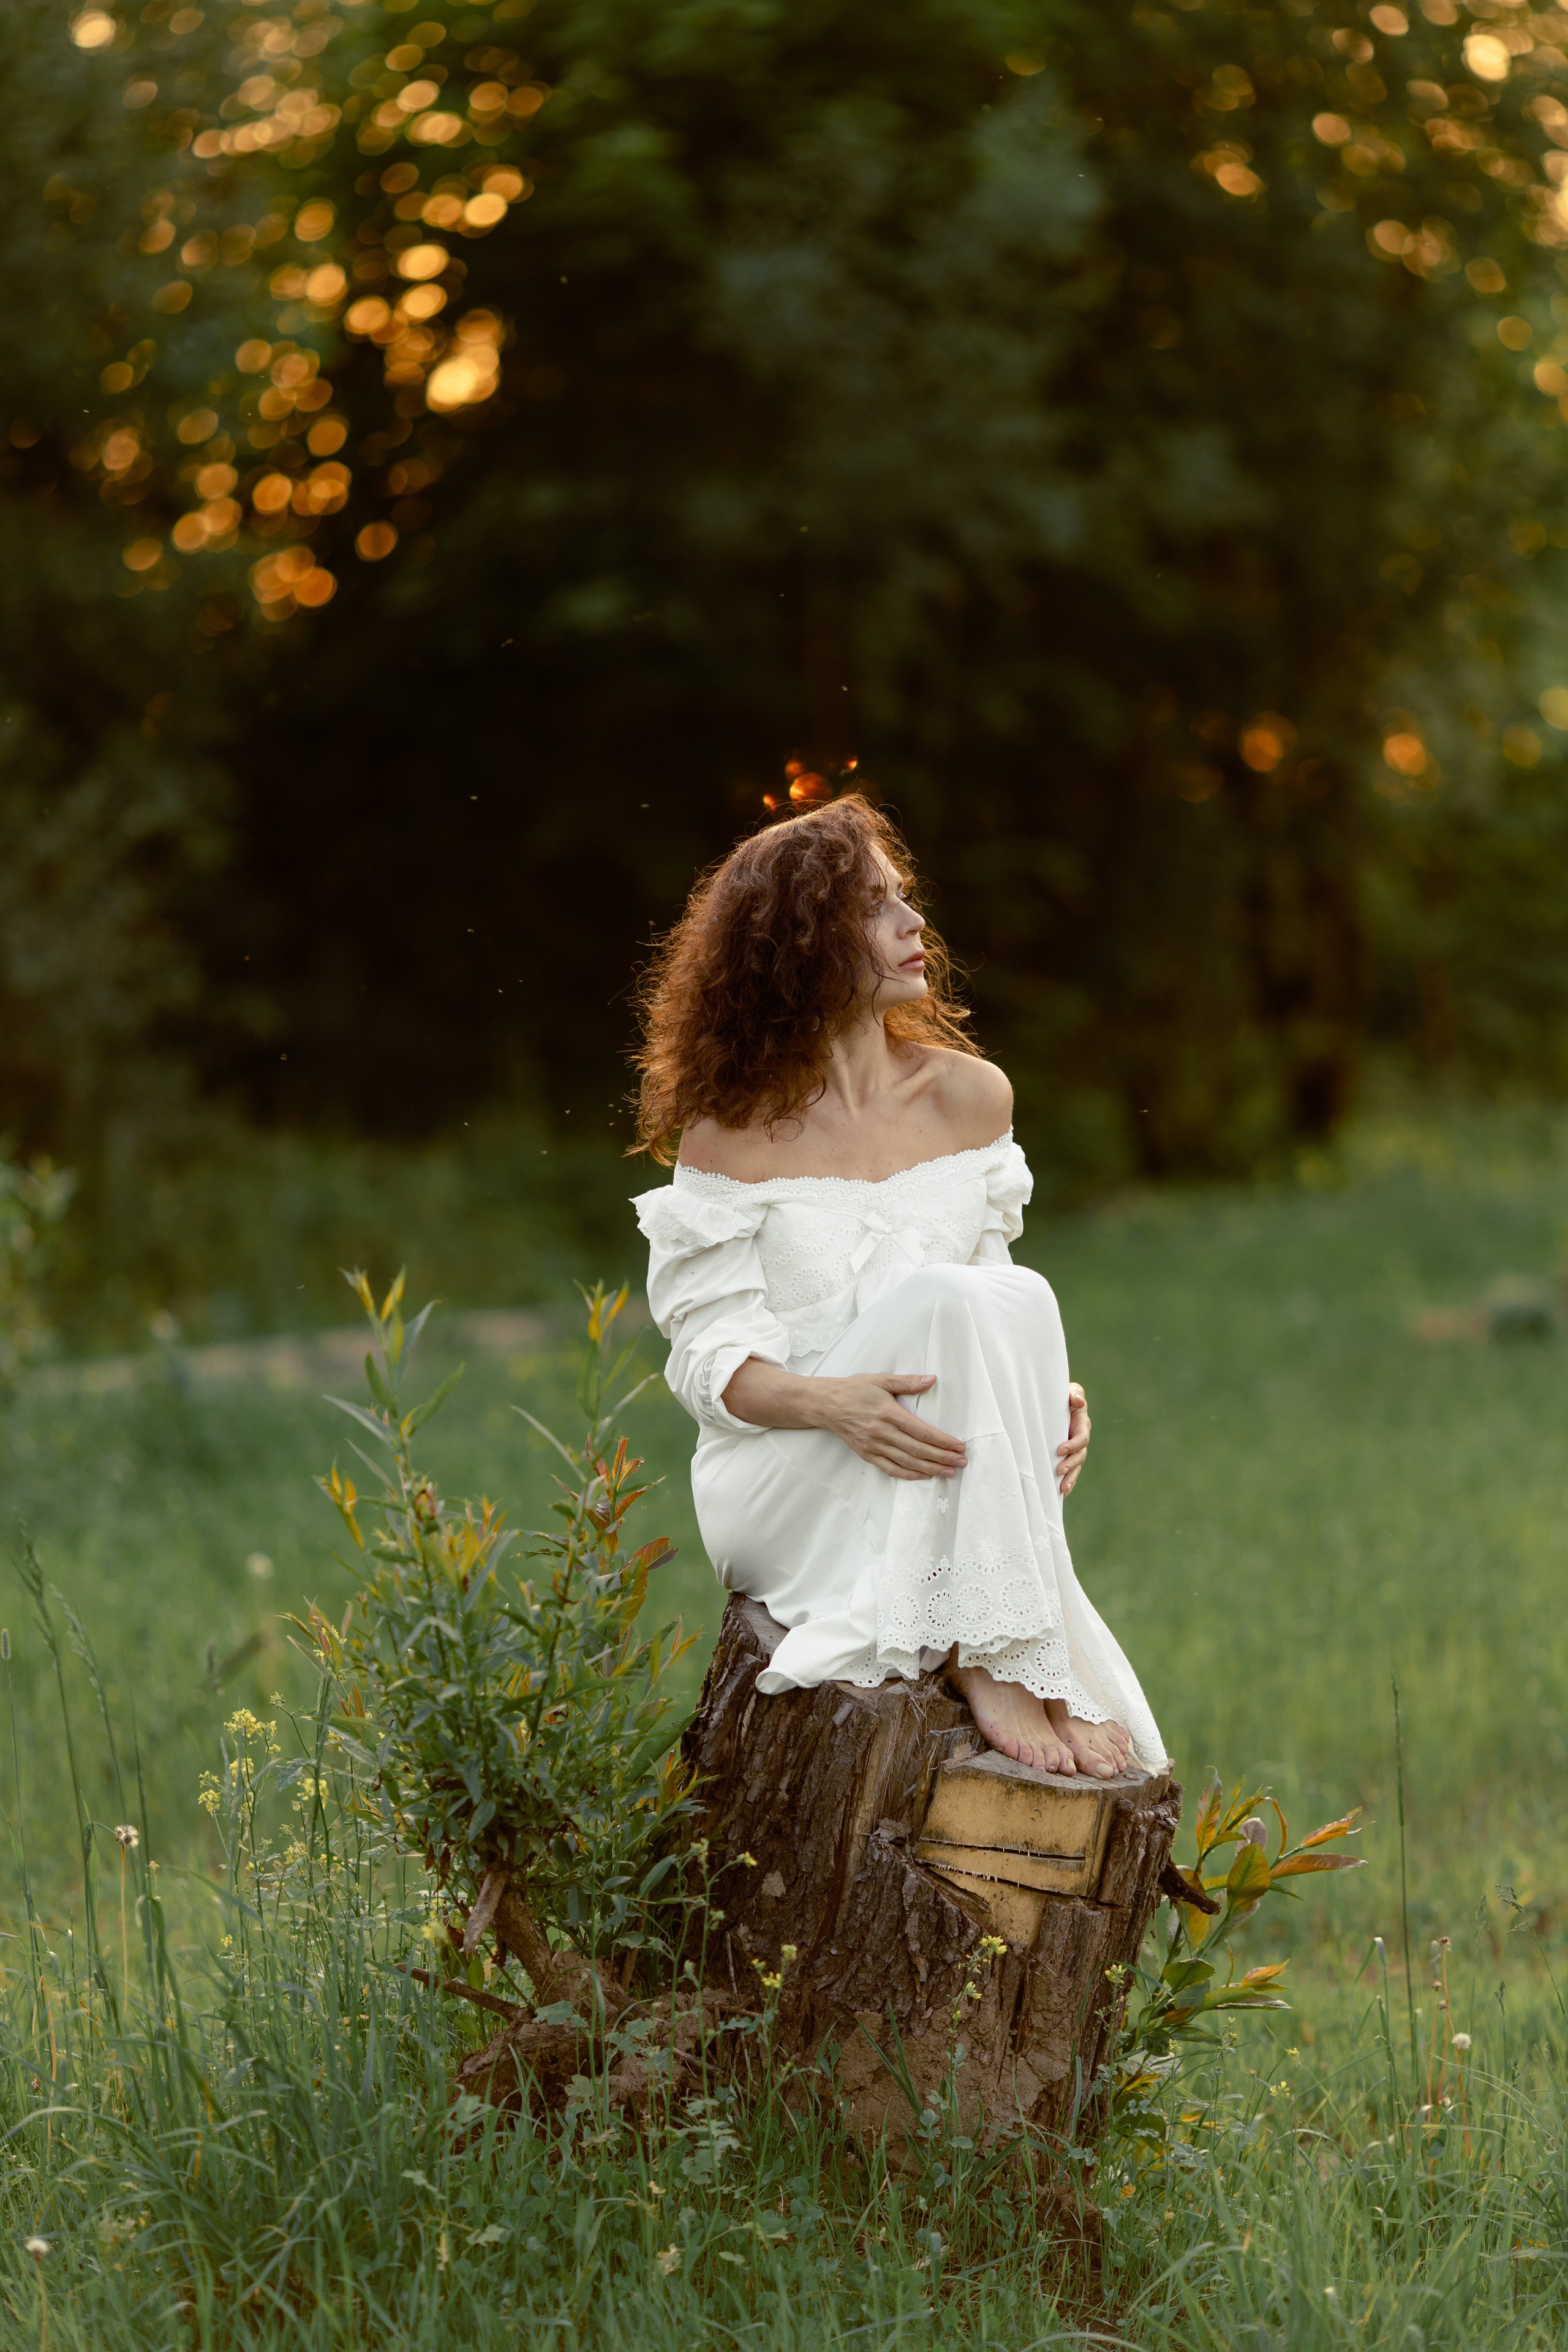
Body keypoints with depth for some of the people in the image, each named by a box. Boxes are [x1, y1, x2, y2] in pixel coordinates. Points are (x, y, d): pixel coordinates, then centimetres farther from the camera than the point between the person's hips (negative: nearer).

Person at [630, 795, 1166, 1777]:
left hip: (932, 1505, 4)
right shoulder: (733, 1134, -4)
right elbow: (713, 1360, -6)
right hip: (779, 1486, -4)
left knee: (1023, 1301, -27)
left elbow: (1000, 1304, 14)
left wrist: (1052, 1398, -9)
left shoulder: (971, 1097, 9)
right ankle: (991, 1660, -34)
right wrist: (835, 1401, -27)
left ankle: (999, 1659, -31)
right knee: (947, 1301, -30)